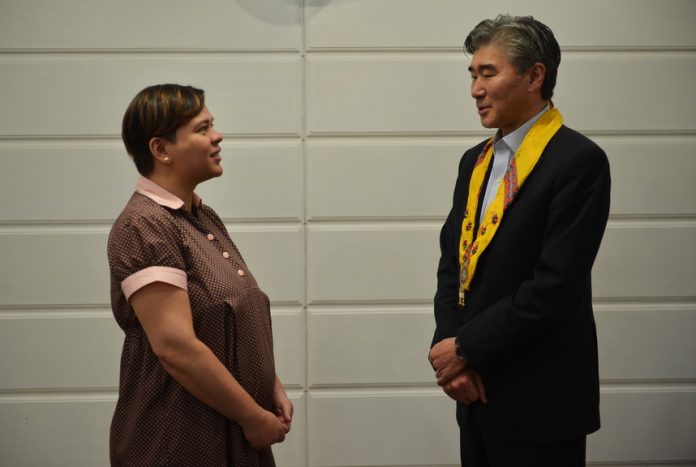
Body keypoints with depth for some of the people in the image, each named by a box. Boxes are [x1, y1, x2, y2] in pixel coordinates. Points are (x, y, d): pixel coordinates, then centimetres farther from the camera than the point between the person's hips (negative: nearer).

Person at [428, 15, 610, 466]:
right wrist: (448, 346, -7)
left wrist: (467, 347, -13)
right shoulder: (476, 160, 11)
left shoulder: (579, 160, -13)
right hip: (476, 390, 6)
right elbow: (453, 261, 9)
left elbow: (556, 283, -19)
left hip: (538, 399, -6)